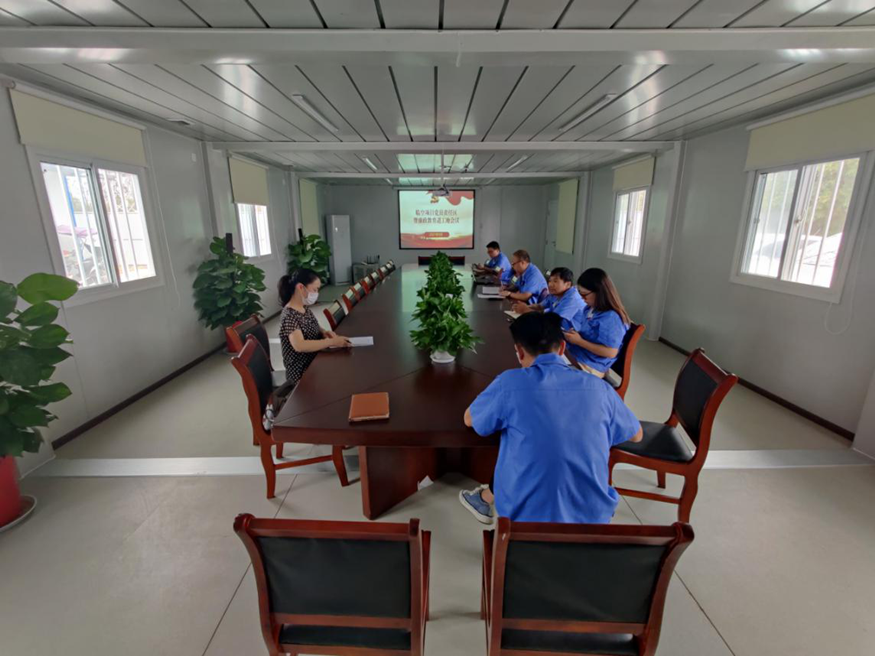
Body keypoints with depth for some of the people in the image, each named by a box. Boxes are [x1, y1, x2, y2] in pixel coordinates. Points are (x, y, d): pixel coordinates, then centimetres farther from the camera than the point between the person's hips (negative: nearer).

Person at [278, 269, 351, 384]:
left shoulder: (305, 308, 3)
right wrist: (332, 342, -33)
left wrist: (323, 332, -2)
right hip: (302, 372, -8)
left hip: (314, 361, 8)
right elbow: (299, 346, -34)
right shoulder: (289, 316, -22)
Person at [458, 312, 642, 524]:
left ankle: (485, 499, 51)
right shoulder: (600, 387, -7)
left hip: (528, 517, -2)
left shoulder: (509, 383, -16)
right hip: (594, 517, 3)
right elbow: (637, 435, 12)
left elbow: (469, 420, 2)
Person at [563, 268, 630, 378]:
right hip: (575, 354, 9)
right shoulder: (590, 309, 6)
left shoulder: (610, 318, -22)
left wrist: (579, 341, -22)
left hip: (589, 367, -9)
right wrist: (574, 332, 1)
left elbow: (610, 352, -24)